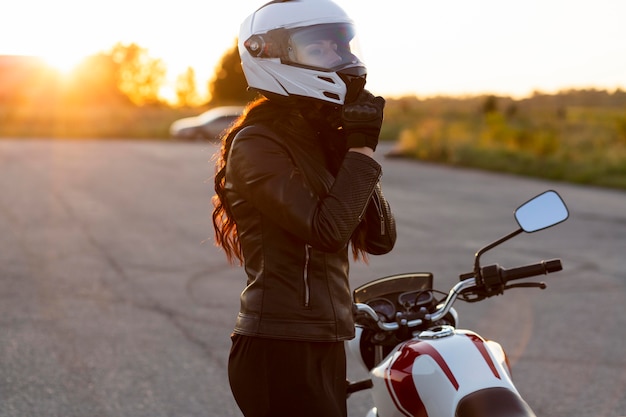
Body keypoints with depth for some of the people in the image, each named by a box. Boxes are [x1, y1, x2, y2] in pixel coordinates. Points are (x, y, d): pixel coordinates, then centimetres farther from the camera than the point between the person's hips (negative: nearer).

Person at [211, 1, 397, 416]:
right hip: (281, 351, -9)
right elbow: (326, 230, -23)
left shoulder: (324, 141, 13)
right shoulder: (256, 144, -12)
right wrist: (361, 151, -15)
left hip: (325, 347, 9)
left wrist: (354, 151, -2)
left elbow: (381, 239, 6)